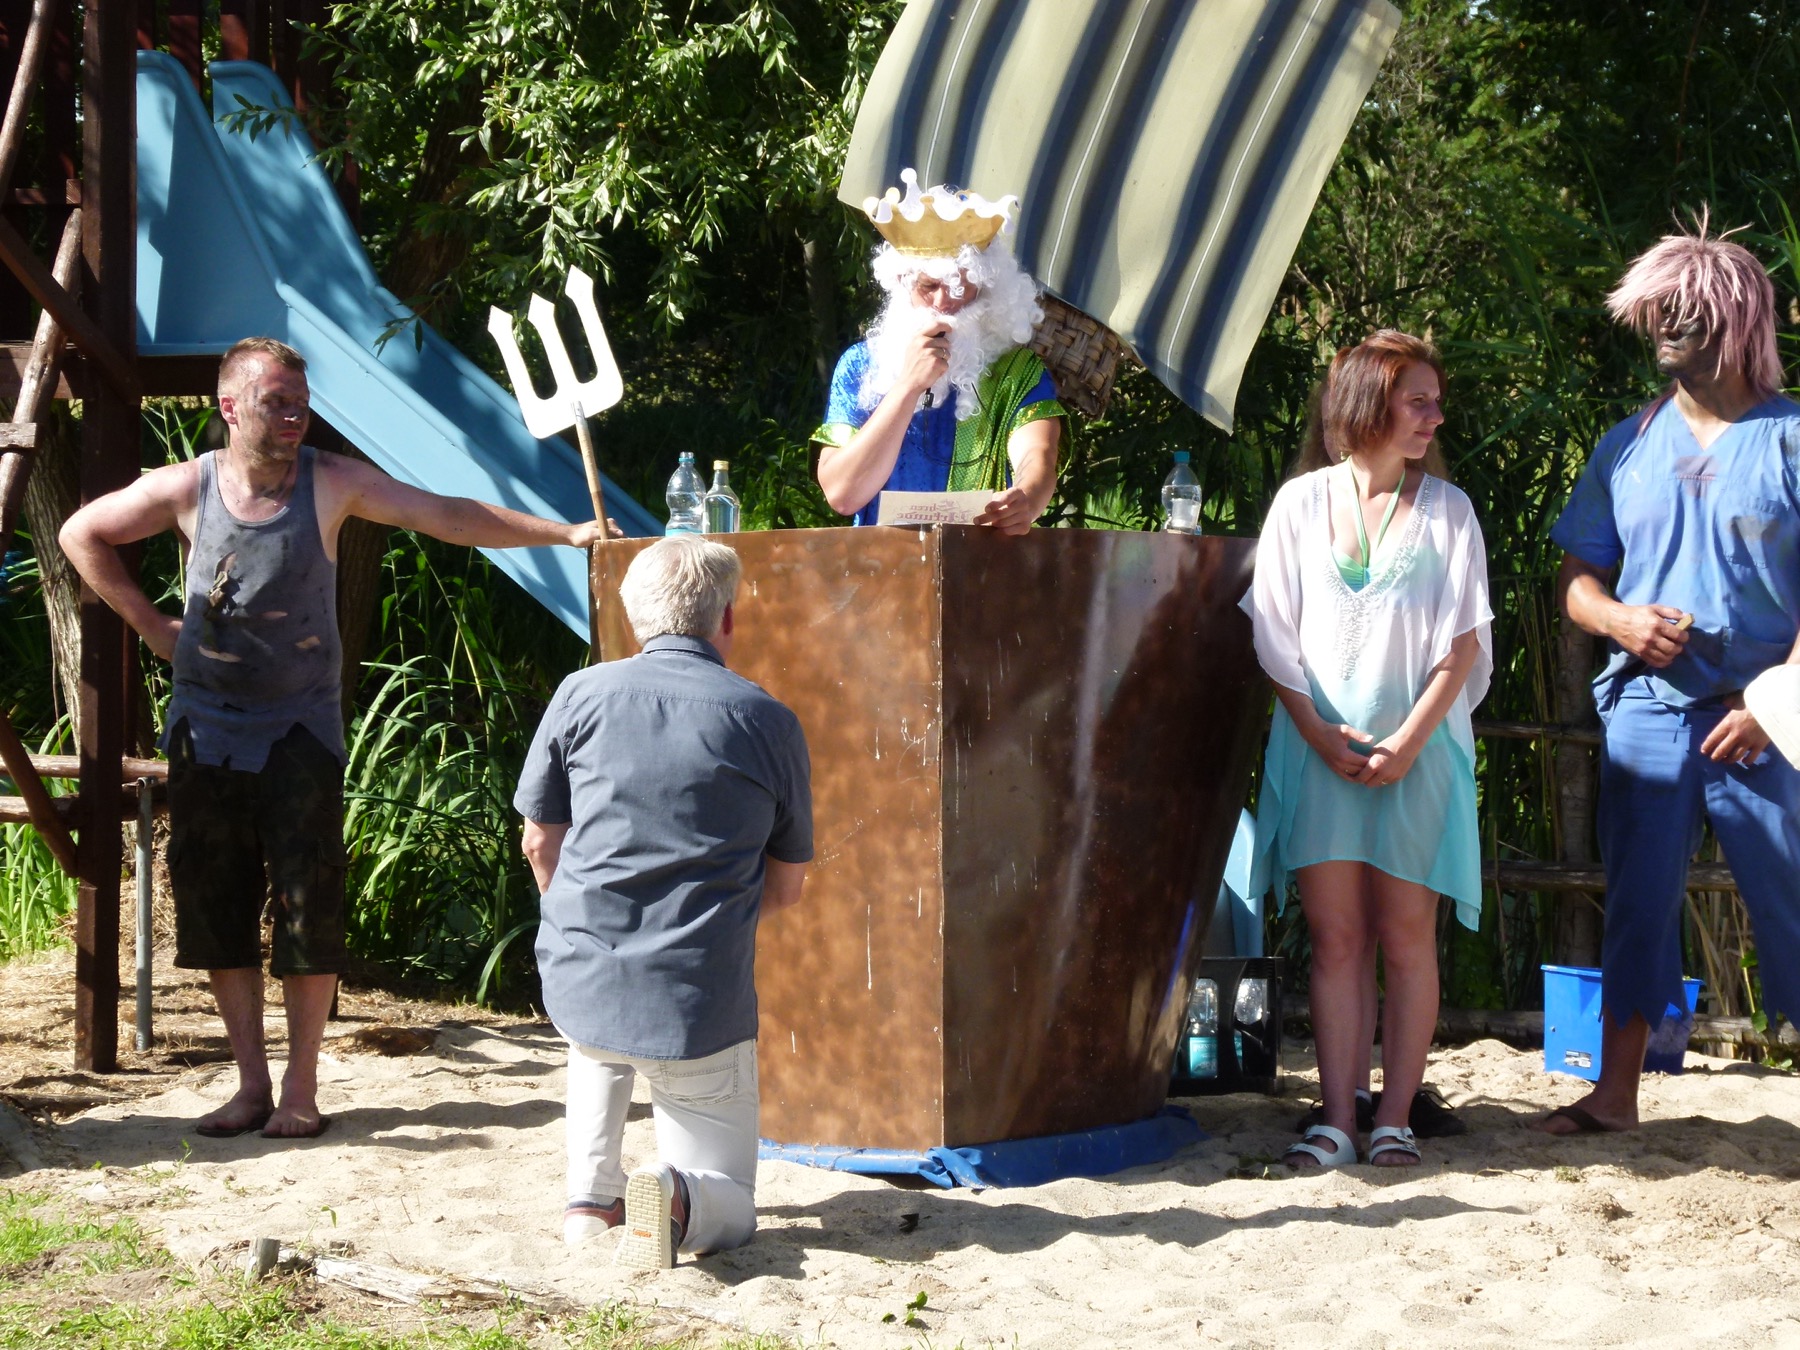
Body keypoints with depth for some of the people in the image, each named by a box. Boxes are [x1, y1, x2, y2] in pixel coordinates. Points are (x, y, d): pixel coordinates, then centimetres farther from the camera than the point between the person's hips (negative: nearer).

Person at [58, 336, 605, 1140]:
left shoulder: (333, 484, -5)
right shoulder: (184, 490, -2)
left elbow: (448, 517, -9)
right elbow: (82, 535, 12)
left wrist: (564, 533, -15)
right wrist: (147, 622, 5)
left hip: (299, 730, -2)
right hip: (207, 728, 2)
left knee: (307, 907, -4)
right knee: (213, 907, 5)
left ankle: (300, 1089, 6)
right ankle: (251, 1083, 16)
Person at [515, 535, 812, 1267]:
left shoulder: (581, 695, 2)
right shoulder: (769, 722, 0)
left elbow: (541, 843, 10)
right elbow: (786, 886, 9)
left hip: (575, 987, 2)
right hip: (702, 1009, -2)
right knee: (728, 1207, 14)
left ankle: (591, 1195, 27)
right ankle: (676, 1199, -19)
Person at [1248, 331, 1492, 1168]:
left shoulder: (1445, 509, 6)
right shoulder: (1302, 500, 7)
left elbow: (1462, 643, 1)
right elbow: (1274, 634, 4)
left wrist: (1408, 740, -10)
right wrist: (1320, 734, -7)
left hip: (1418, 746, 0)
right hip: (1318, 745, 0)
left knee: (1405, 935, 0)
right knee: (1334, 935, -1)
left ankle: (1394, 1118, 4)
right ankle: (1336, 1120, 0)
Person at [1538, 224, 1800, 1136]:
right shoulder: (1628, 446, 12)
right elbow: (1577, 578, 16)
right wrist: (1620, 620, -6)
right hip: (1647, 709, 4)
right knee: (1637, 904, 6)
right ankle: (1615, 1093, 12)